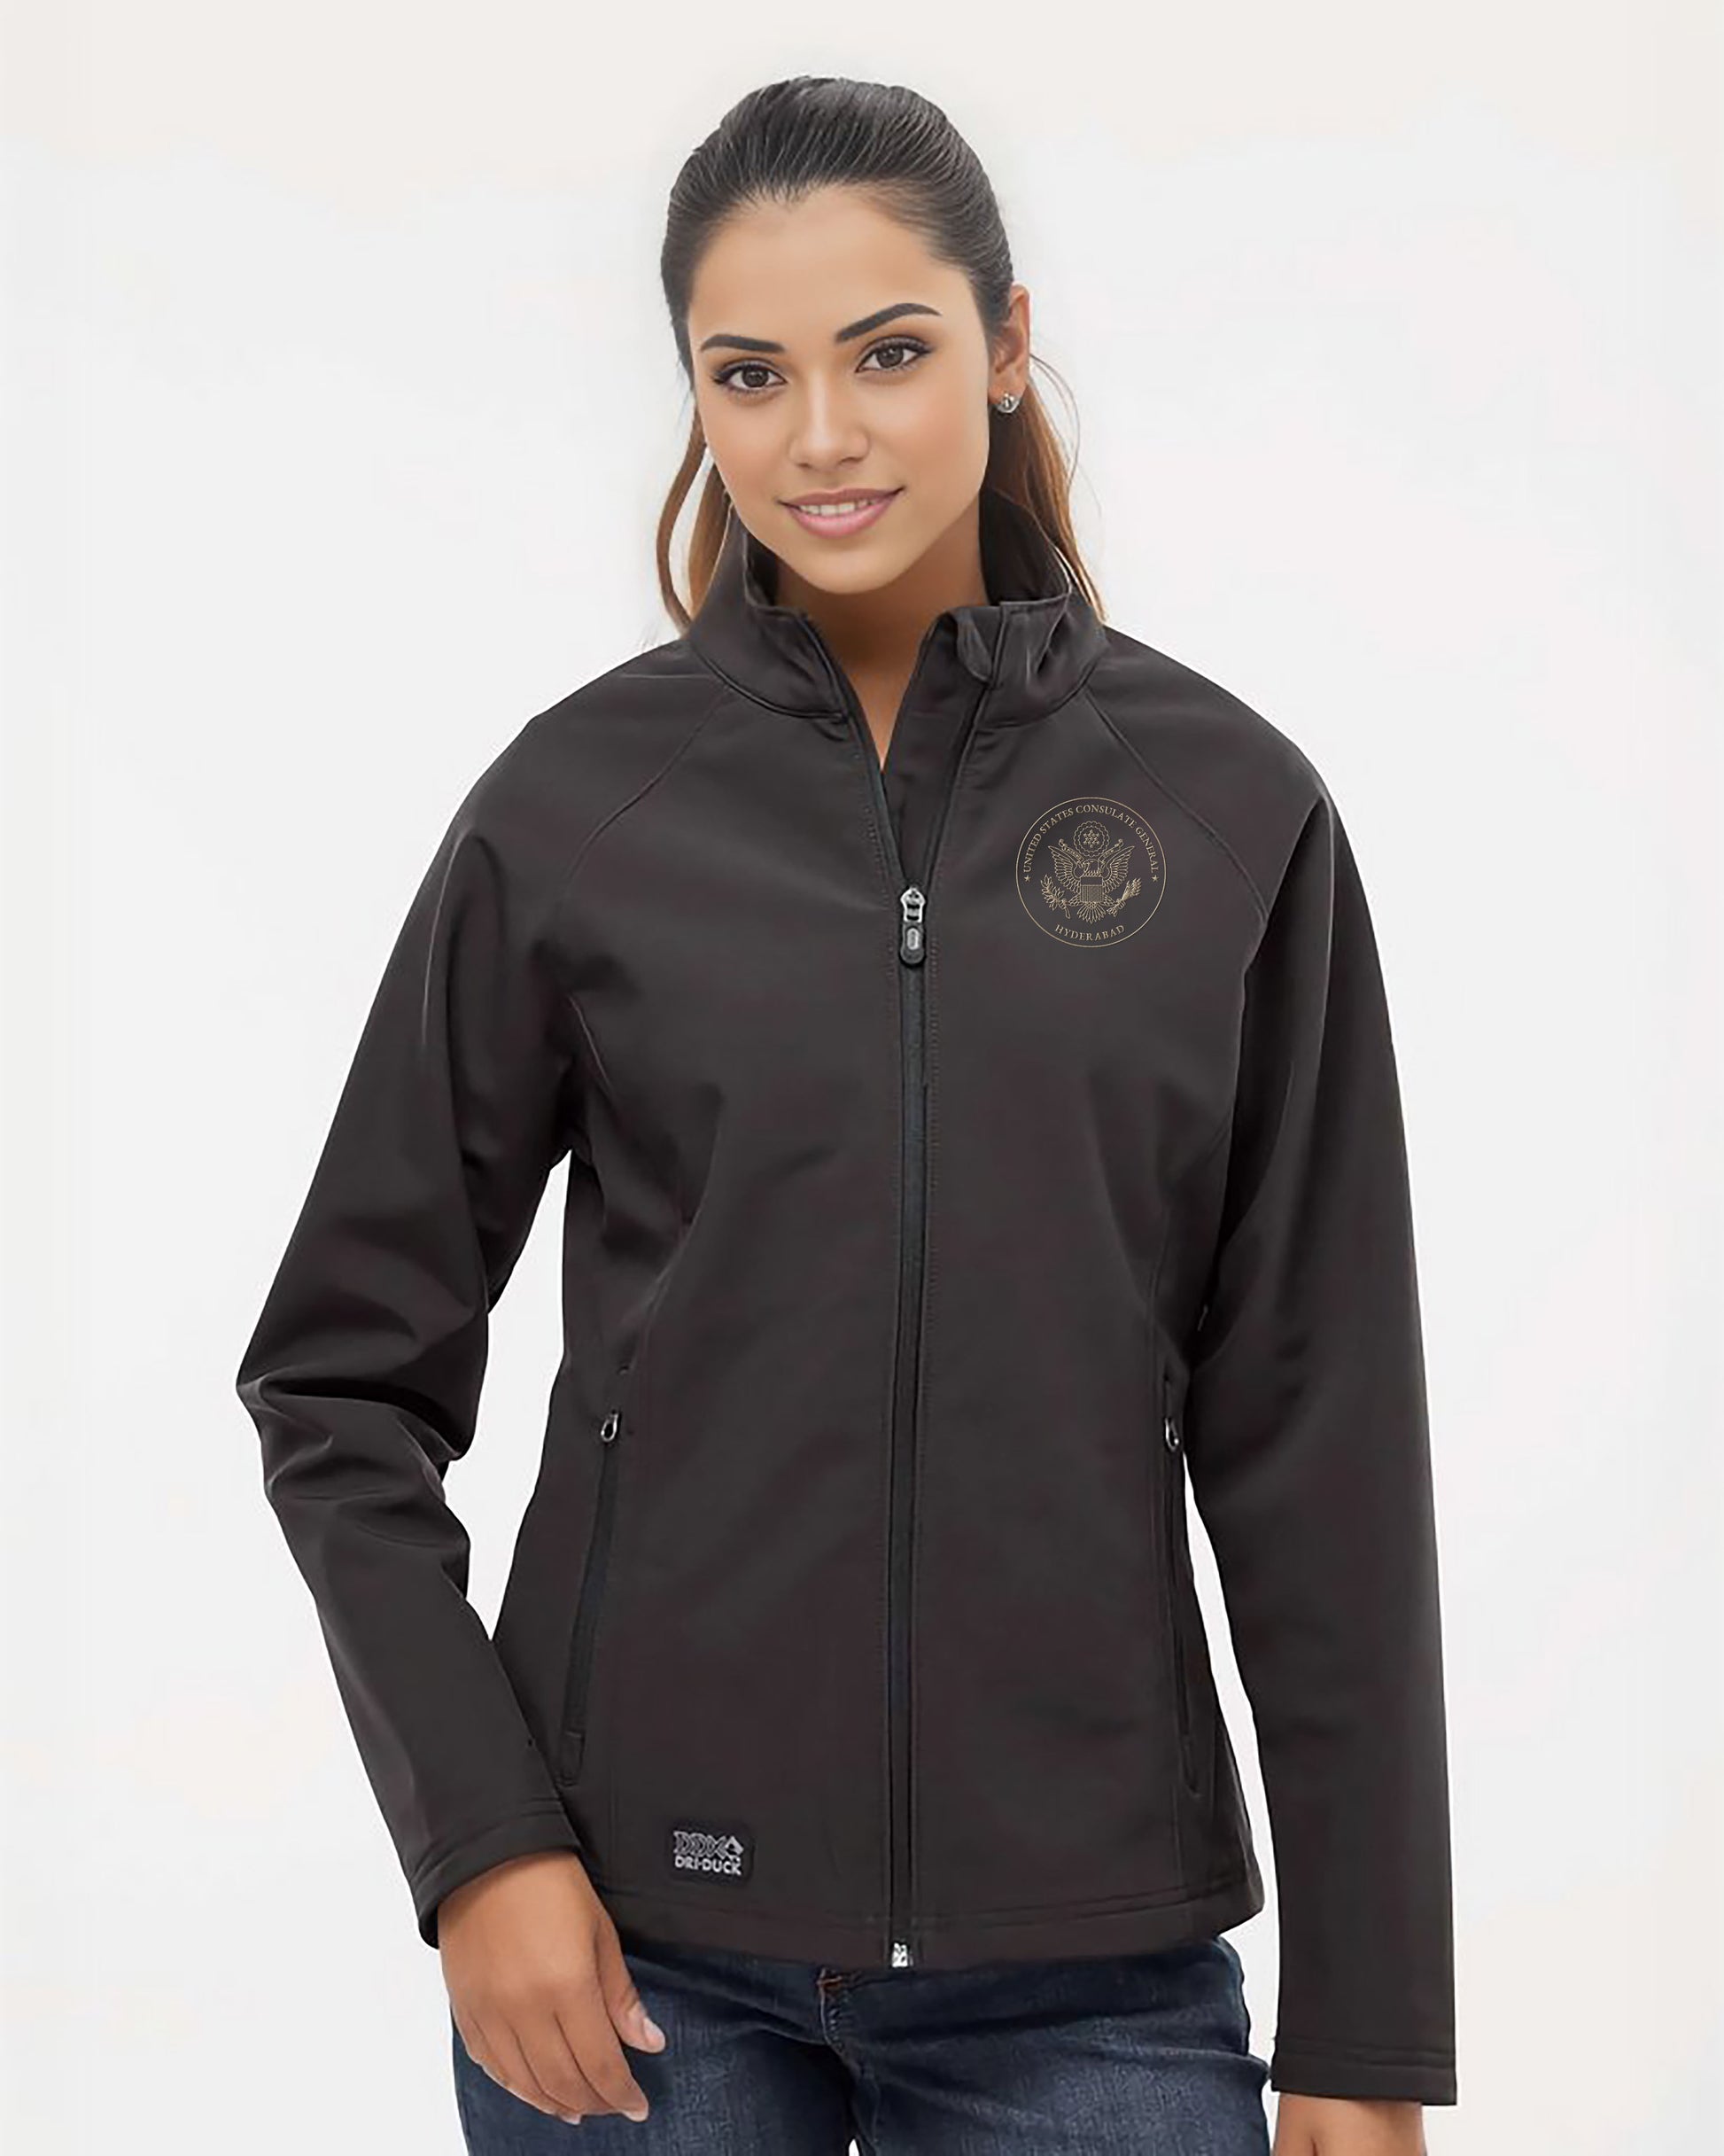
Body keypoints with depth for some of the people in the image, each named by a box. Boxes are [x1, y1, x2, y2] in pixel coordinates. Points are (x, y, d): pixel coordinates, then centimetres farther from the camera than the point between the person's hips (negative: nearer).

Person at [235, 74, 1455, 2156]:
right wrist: (477, 1840, -7)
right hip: (640, 1936, 0)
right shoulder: (578, 800, -2)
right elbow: (342, 1377, 3)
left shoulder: (1229, 808, -2)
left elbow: (1316, 1443, -1)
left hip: (1086, 1953, 0)